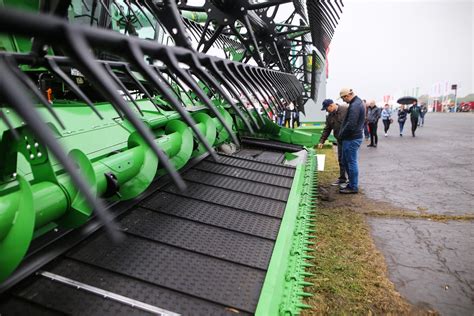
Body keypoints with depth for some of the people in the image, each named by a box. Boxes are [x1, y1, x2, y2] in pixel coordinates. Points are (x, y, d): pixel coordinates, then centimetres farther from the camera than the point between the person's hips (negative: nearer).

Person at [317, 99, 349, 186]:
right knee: (341, 160, 11)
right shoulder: (329, 117, 10)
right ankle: (342, 178, 23)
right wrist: (321, 141, 9)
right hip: (340, 140, 7)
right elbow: (327, 130, 14)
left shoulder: (346, 110, -12)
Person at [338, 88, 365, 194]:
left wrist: (341, 135, -12)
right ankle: (352, 183, 28)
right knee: (345, 161, 18)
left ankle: (353, 187, 10)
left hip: (352, 138, -10)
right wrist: (342, 134, 15)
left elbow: (350, 125, -26)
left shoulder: (354, 106, -19)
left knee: (351, 162, -1)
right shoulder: (358, 102, 14)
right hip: (354, 137, 10)